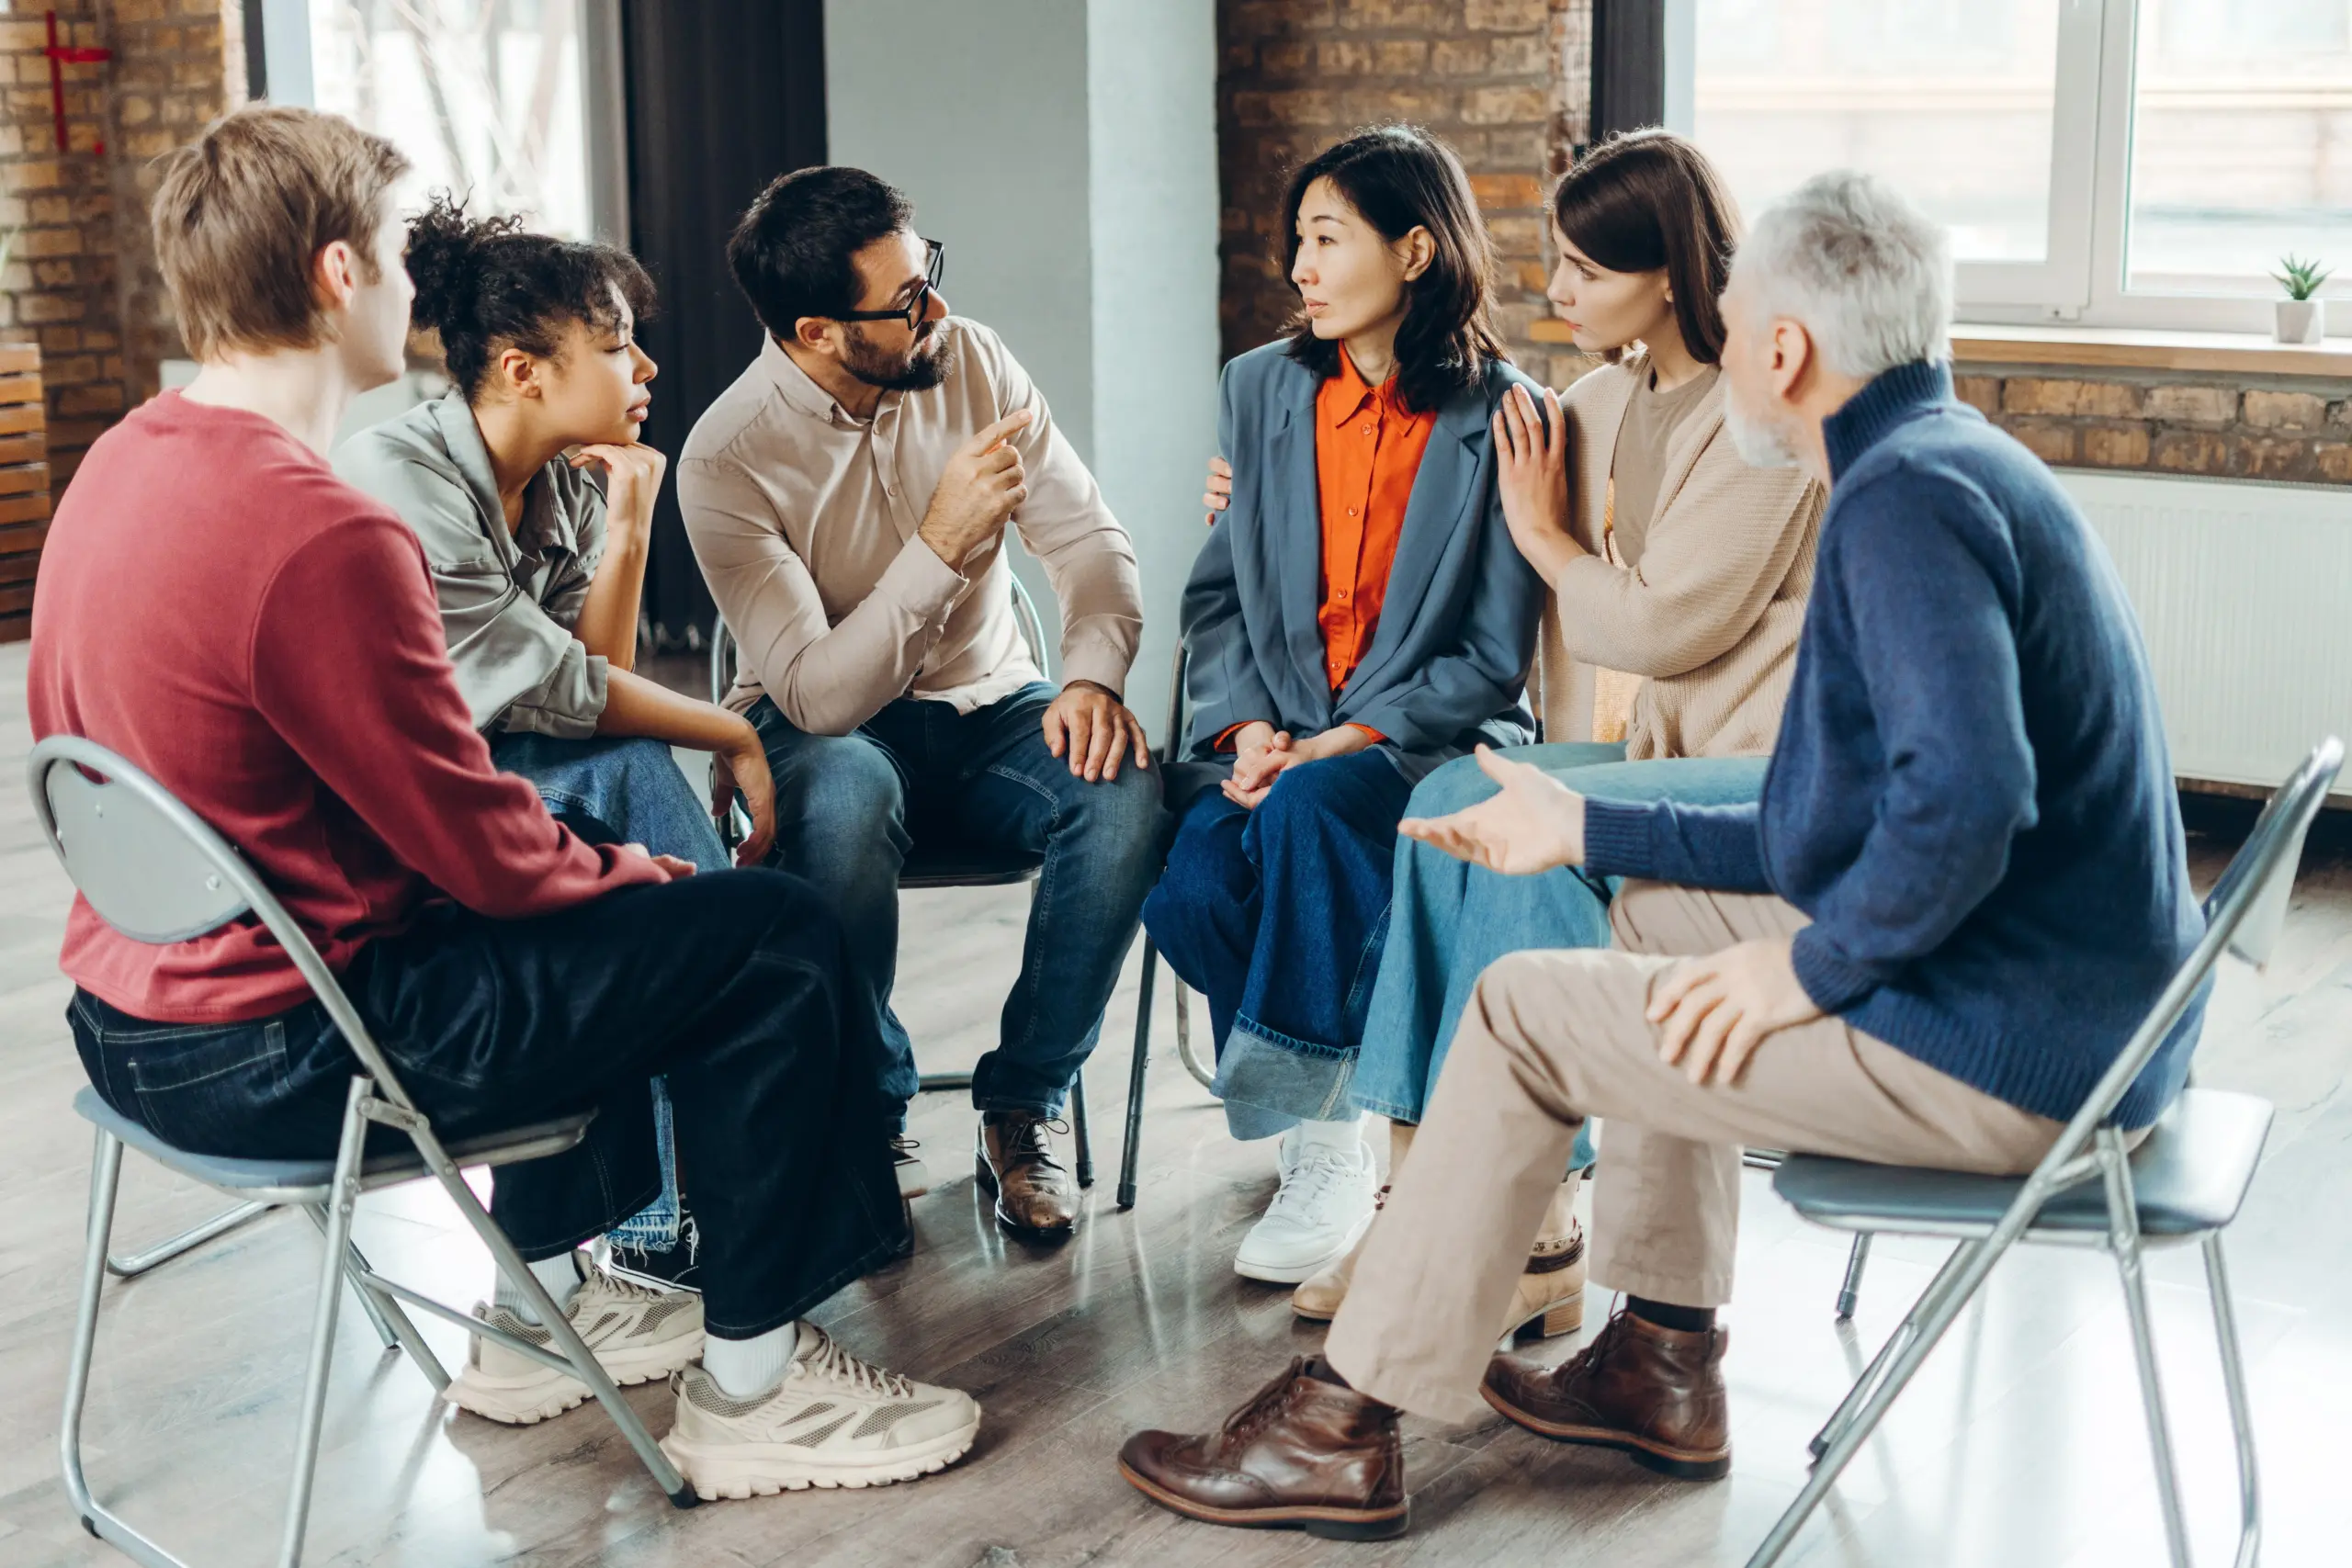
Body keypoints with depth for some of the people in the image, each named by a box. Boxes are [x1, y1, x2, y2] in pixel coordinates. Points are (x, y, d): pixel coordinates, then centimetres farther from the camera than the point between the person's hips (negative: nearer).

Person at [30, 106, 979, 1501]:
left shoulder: (120, 467, 4)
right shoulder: (318, 534, -27)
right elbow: (485, 851, -20)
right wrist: (630, 869, 1)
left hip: (134, 1007, 10)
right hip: (277, 1054, -10)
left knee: (598, 898, 28)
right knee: (775, 936, -2)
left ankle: (540, 1304, 35)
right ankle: (748, 1390, 10)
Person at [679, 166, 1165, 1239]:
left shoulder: (972, 363, -5)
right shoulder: (727, 459, -18)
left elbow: (1089, 537, -4)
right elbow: (817, 693, -26)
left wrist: (1094, 674, -25)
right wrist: (942, 542, -37)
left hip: (988, 710, 4)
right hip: (826, 736, -3)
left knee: (1126, 788, -28)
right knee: (844, 793, -40)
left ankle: (1023, 1107, -13)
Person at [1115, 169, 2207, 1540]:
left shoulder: (1905, 497, -18)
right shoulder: (1955, 465, 15)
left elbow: (1963, 800, -34)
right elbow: (1840, 834, 19)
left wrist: (1809, 967, -18)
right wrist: (1588, 831, 20)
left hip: (2012, 1051, -10)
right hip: (2082, 1002, 10)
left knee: (1524, 1013, -3)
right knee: (1659, 915, 24)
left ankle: (1345, 1430, 9)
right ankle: (1665, 1369, 28)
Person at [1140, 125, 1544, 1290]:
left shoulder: (1498, 419, -5)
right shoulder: (1262, 388, 11)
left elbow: (1493, 659, -6)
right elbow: (1217, 592, 12)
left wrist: (1346, 743, -17)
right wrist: (1247, 729, -6)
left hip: (1427, 742, -4)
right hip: (1277, 737, 4)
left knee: (1309, 816, -37)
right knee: (1188, 895, -26)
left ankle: (1307, 1140, -23)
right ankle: (1329, 1143, -6)